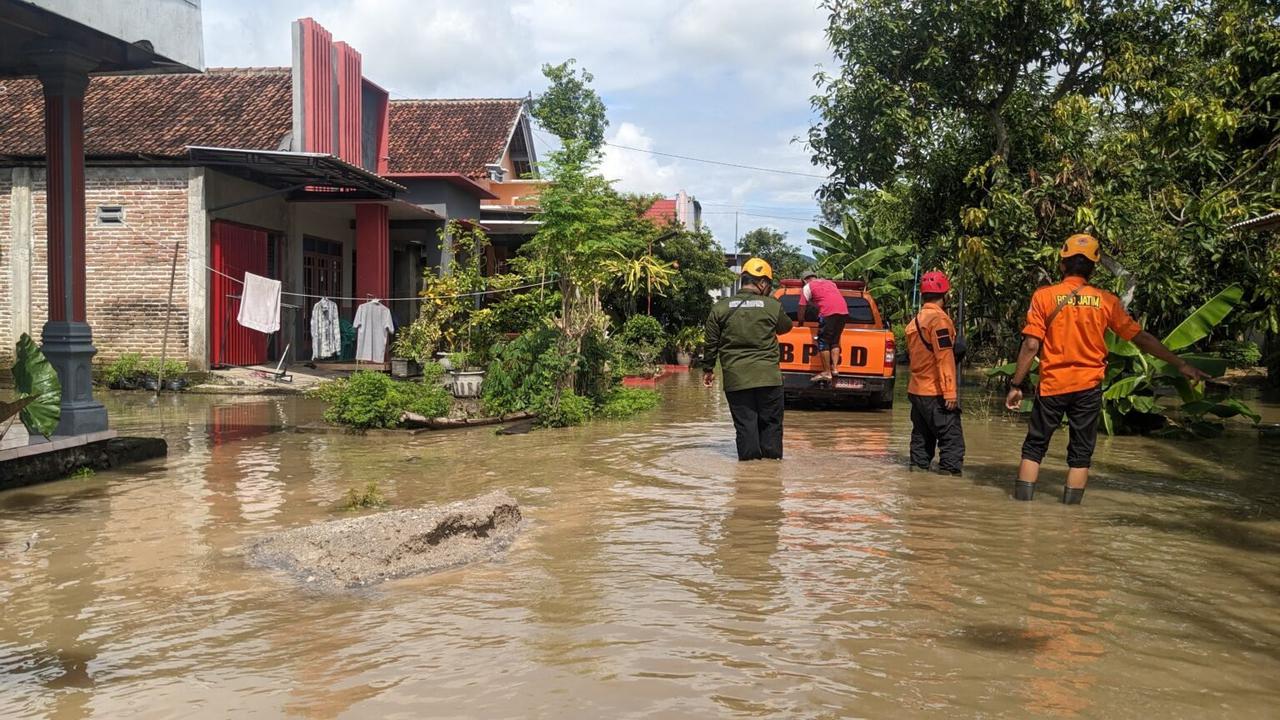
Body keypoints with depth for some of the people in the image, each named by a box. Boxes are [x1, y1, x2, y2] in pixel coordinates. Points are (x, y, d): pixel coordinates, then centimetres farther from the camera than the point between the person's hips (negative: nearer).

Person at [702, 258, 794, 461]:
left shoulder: (721, 308, 1)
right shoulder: (773, 306, -2)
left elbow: (711, 343, 5)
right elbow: (786, 327, 17)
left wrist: (708, 369, 16)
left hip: (735, 379, 1)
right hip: (768, 376, -1)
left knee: (745, 423, 5)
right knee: (770, 421, 12)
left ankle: (749, 458, 4)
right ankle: (772, 457, 15)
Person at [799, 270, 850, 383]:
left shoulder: (808, 287, 14)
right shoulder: (830, 283, 31)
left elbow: (801, 309, 14)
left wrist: (800, 322, 28)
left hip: (828, 312, -6)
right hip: (844, 311, 6)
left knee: (823, 342, 1)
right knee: (835, 341, 18)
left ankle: (827, 373, 0)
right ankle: (835, 368, 10)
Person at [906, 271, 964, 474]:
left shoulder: (915, 322, 16)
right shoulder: (939, 319, -11)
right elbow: (944, 358, -17)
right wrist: (950, 391, -19)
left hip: (916, 390, 9)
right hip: (936, 393, -9)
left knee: (922, 439, 12)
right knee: (952, 440, -7)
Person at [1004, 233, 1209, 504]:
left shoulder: (1044, 296, -5)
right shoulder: (1105, 300, 1)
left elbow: (1031, 345, -9)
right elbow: (1140, 338, 5)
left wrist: (1016, 385, -3)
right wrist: (1181, 364, 13)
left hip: (1052, 385, -1)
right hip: (1088, 387, 1)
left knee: (1034, 447, 9)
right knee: (1080, 454, 10)